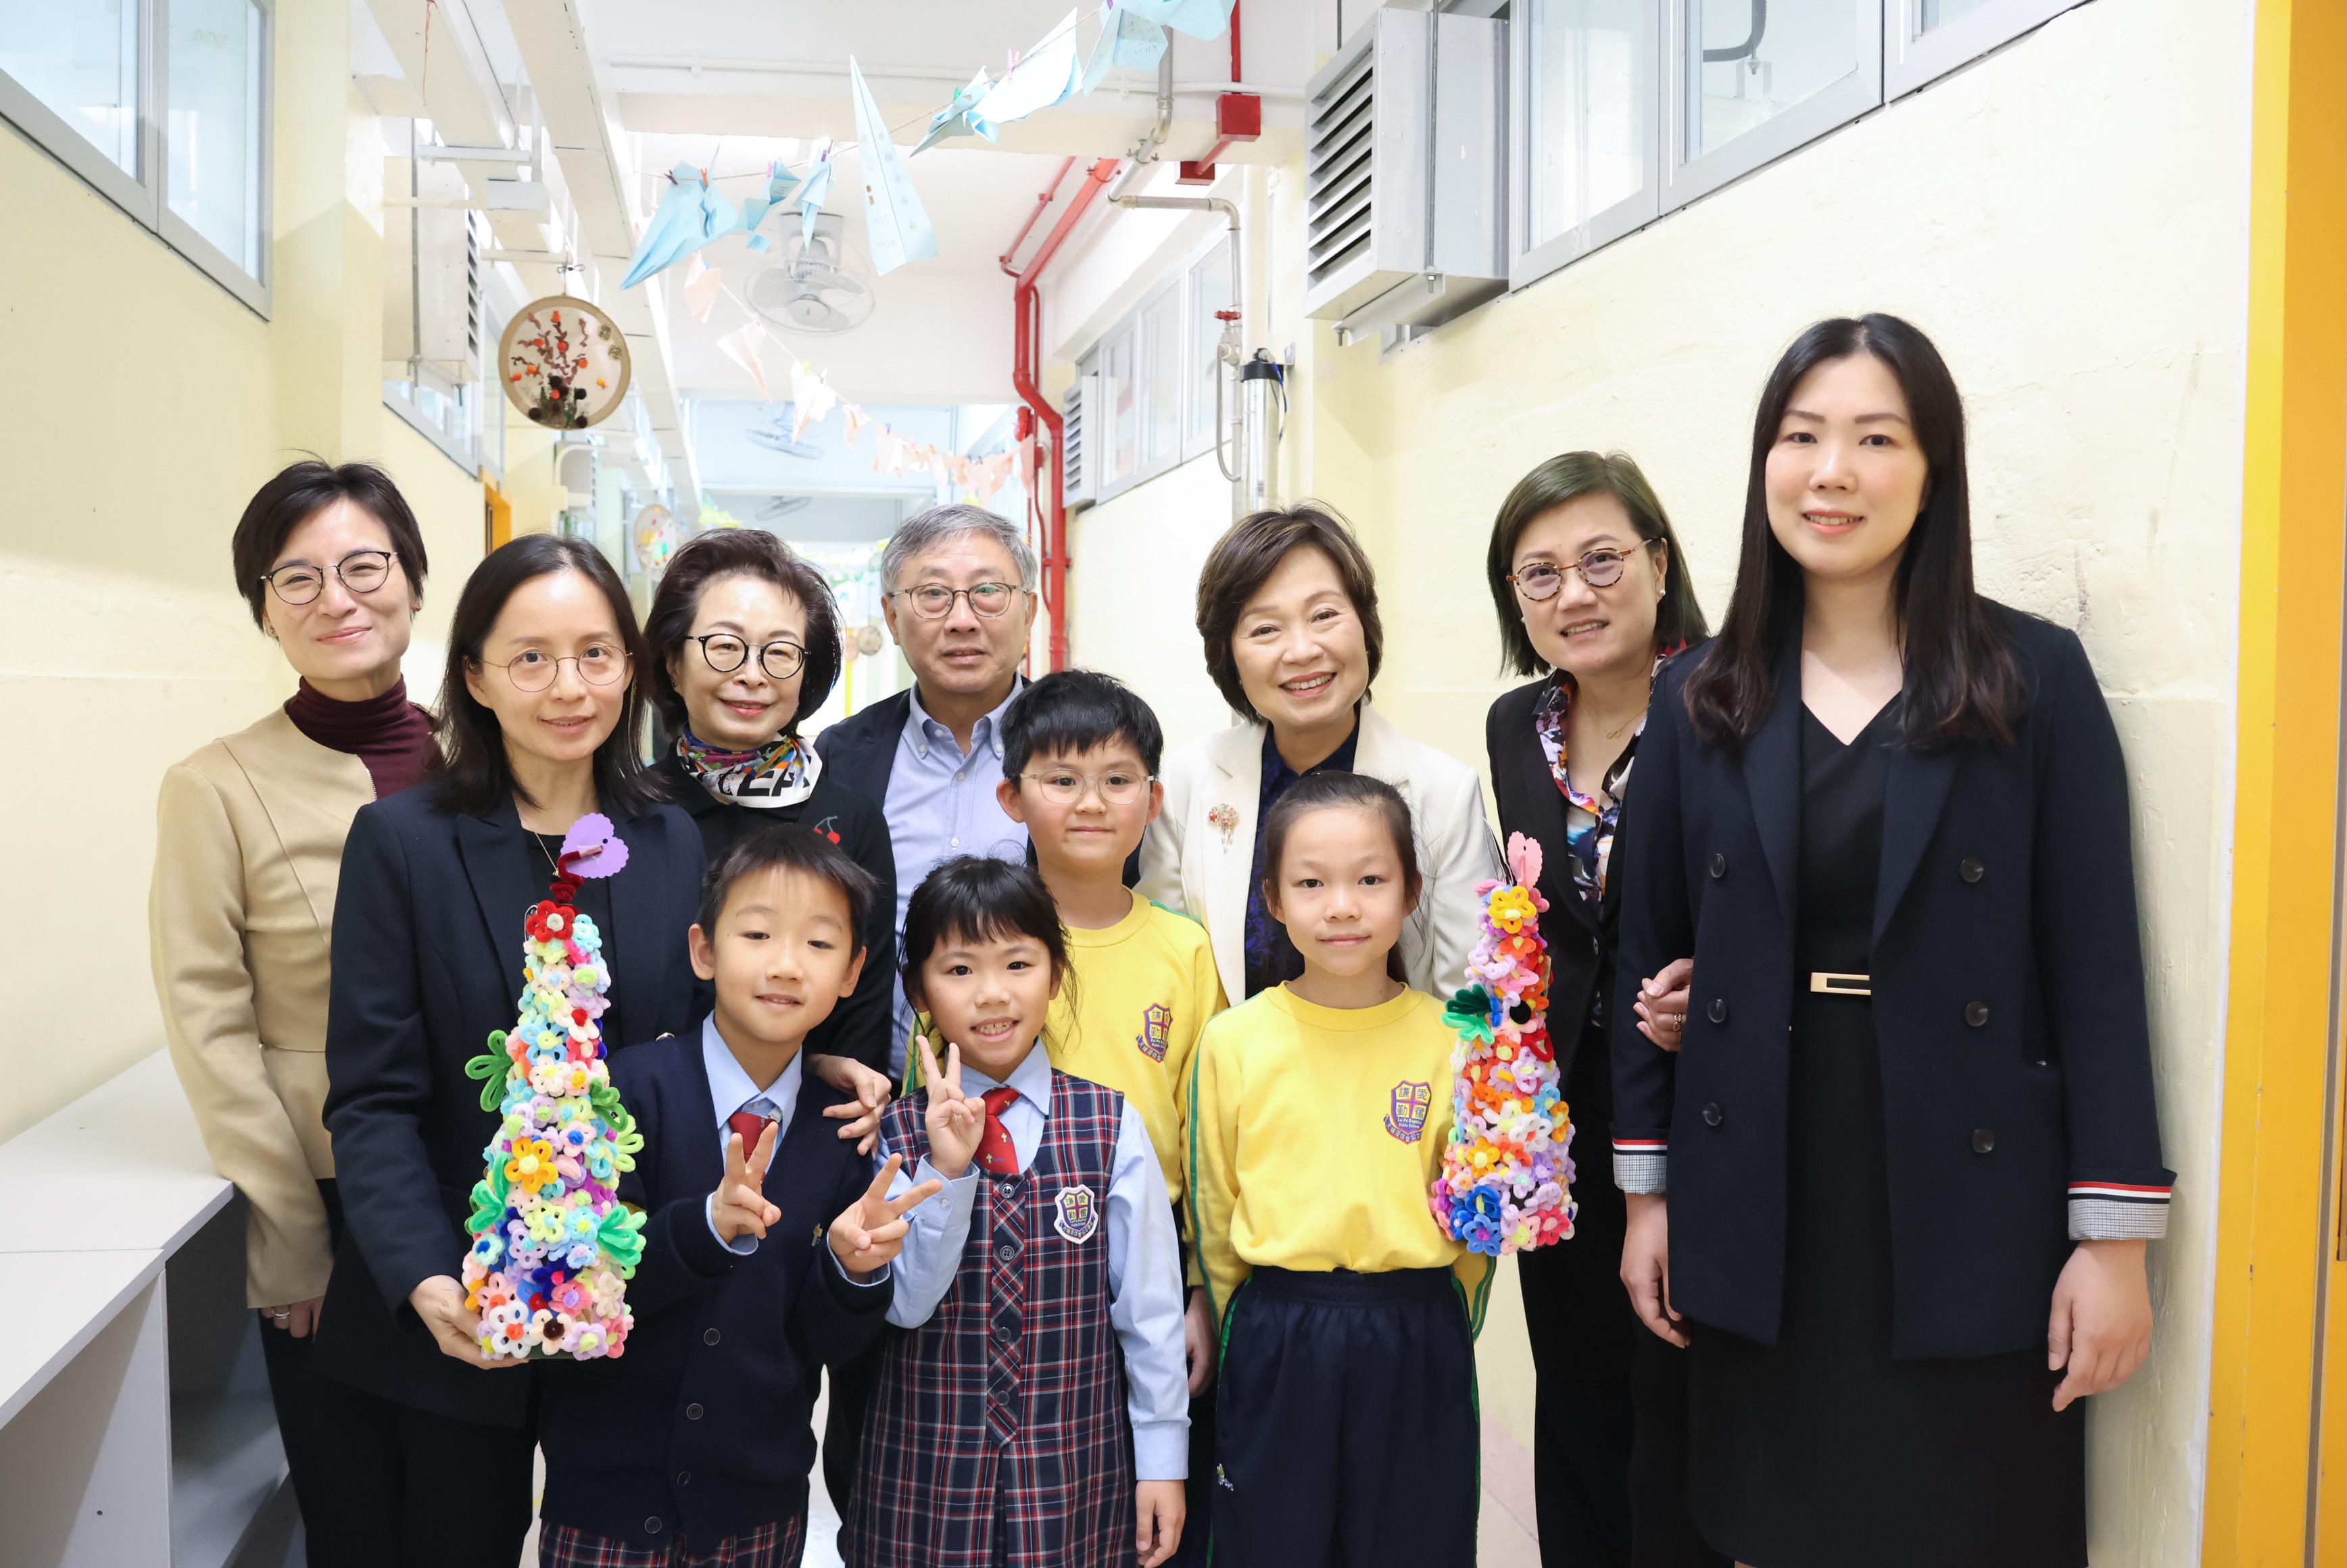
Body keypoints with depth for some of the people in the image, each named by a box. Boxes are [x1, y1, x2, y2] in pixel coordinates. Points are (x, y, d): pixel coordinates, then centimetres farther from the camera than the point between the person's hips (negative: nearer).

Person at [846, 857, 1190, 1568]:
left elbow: (1148, 1303, -2)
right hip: (927, 1474, 0)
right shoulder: (895, 1133, -5)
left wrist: (1163, 1456, 0)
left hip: (1074, 1469, 0)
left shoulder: (1113, 1126, -6)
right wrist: (947, 1170, -23)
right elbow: (903, 1303, -11)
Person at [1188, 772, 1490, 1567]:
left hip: (1417, 1349, 0)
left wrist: (1433, 1330, 8)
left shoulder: (1450, 1042, -3)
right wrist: (1259, 1329, 11)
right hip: (1276, 1344, 0)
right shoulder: (1233, 1041, -4)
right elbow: (1212, 1209, 5)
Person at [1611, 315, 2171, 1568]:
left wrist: (2114, 1236, -7)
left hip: (1970, 1208, -2)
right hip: (1756, 1210, 2)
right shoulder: (1700, 702, 3)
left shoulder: (2036, 679, -3)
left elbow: (2096, 968, -5)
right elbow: (1650, 957, 5)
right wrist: (1646, 1192, 4)